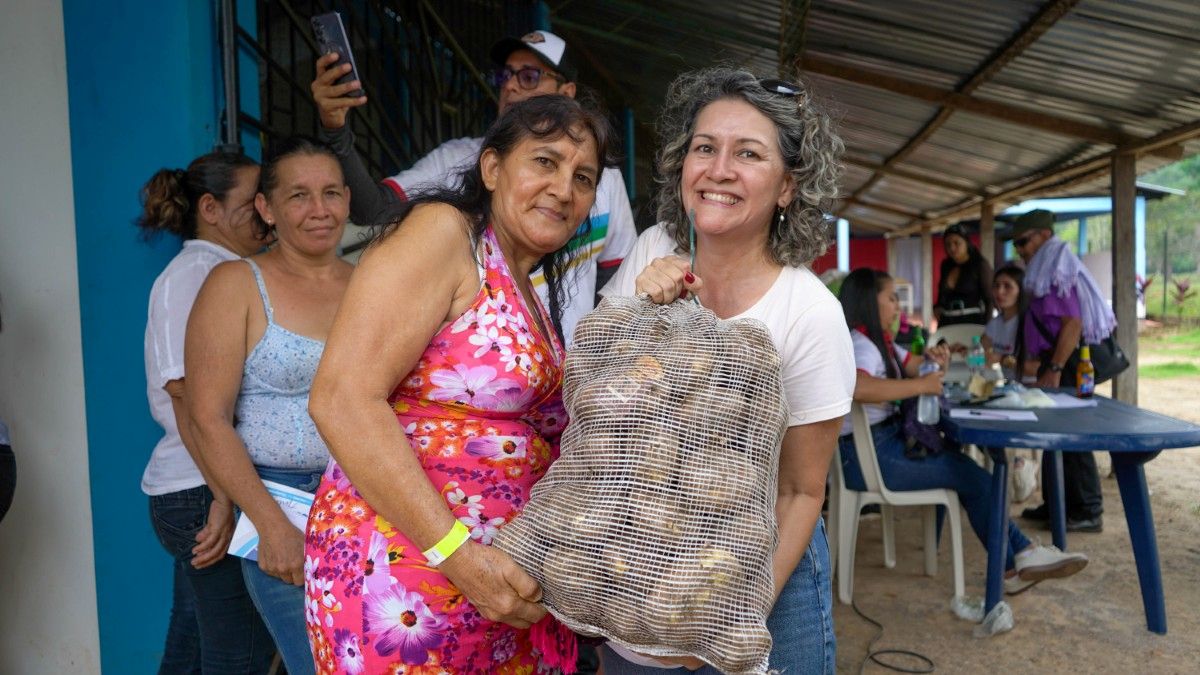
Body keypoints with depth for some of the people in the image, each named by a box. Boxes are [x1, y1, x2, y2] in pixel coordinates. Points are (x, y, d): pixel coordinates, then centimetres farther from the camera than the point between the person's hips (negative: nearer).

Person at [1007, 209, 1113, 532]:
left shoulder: (1060, 271, -14)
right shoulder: (1044, 273, 15)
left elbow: (1073, 323, -22)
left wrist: (1054, 369, -24)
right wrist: (1036, 360, 16)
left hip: (1067, 368, -10)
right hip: (1053, 366, 10)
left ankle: (1088, 512, 6)